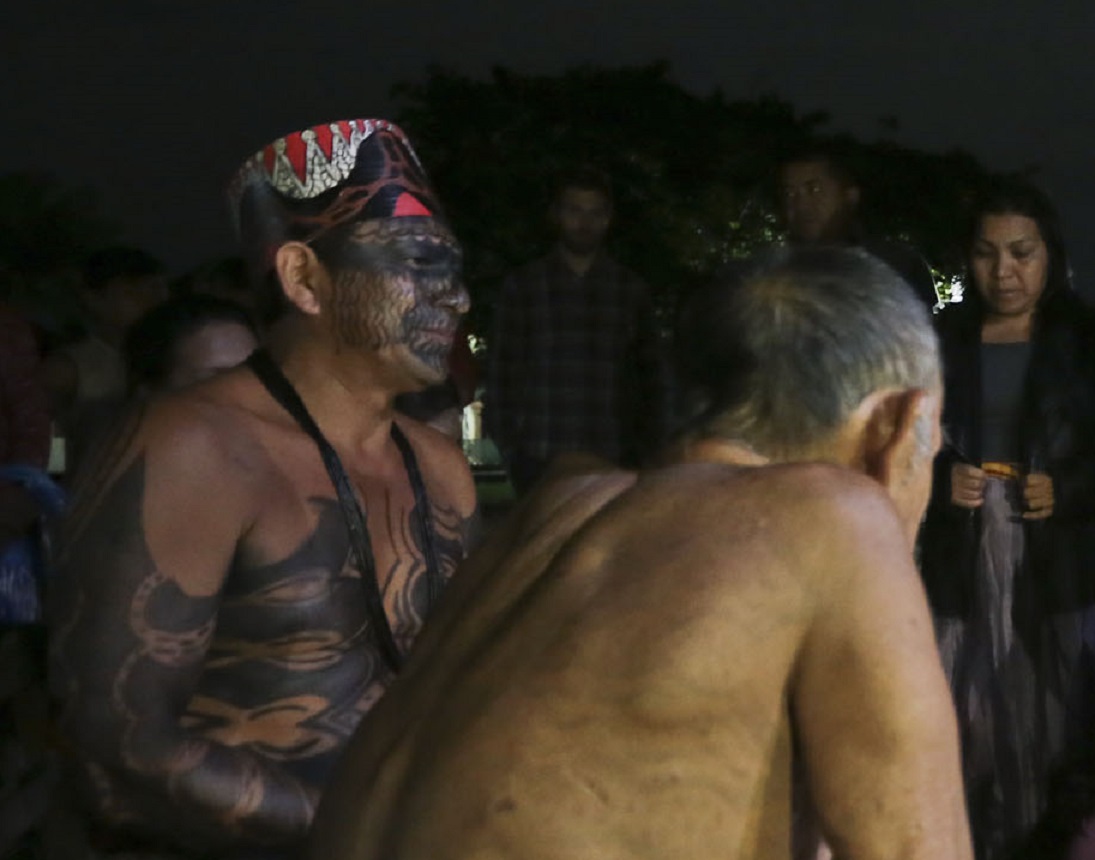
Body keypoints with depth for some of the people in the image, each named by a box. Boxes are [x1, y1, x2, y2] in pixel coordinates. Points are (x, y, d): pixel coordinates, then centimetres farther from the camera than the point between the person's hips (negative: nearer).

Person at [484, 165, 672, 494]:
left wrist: (647, 448, 7)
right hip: (540, 464, -1)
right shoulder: (523, 285, 9)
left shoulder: (630, 289, 12)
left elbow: (653, 375, 15)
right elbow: (501, 372, 8)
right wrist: (509, 450, 0)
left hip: (614, 463, 1)